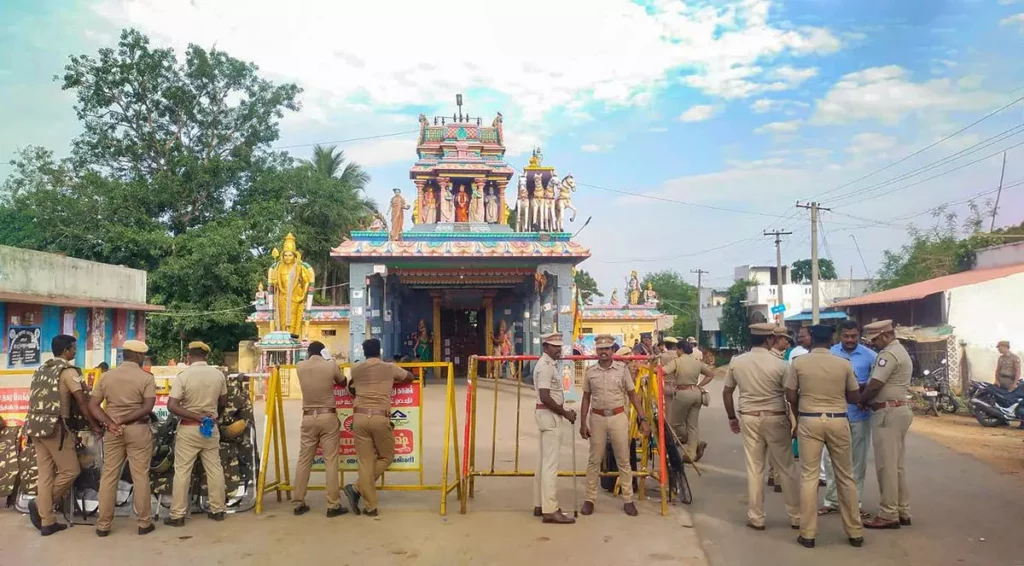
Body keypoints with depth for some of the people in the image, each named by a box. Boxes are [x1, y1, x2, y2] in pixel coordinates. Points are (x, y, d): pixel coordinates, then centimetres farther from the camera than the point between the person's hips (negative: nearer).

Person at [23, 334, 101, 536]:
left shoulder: (41, 369, 17)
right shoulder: (68, 371, -7)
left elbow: (37, 399, 20)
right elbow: (81, 402, -8)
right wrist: (94, 425, 0)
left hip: (36, 426, 8)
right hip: (55, 426, -8)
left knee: (45, 474, 9)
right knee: (70, 470, 2)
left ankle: (46, 522, 10)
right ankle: (39, 504, 4)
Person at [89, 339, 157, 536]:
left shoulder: (107, 376, 6)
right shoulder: (146, 378, -6)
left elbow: (93, 405, 0)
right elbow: (148, 408, -16)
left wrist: (109, 423, -9)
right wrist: (124, 420, -10)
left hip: (113, 431, 4)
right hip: (138, 430, -3)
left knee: (109, 476, 9)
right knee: (140, 476, 3)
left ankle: (103, 524, 14)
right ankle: (144, 523, 10)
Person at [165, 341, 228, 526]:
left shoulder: (184, 376, -13)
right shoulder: (218, 375, -2)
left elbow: (172, 406, -18)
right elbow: (223, 402, 9)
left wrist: (196, 416, -16)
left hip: (188, 429, -3)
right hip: (211, 427, 3)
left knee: (182, 471, 3)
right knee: (214, 469, 10)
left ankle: (177, 515, 6)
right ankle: (218, 509, 17)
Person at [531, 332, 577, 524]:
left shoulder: (548, 364, 15)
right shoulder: (545, 366, -17)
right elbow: (545, 398, -24)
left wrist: (564, 412, 10)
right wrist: (565, 413, -16)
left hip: (548, 415, 11)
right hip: (549, 415, -11)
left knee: (544, 462, 14)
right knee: (550, 464, -9)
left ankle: (540, 505, 21)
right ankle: (550, 510, -6)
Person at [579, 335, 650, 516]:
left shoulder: (622, 369, -2)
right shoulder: (590, 371, 2)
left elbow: (632, 395, 2)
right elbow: (586, 398, 8)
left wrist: (643, 419, -3)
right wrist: (583, 423, 4)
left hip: (618, 417, -1)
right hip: (597, 418, 1)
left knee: (623, 460, 6)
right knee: (594, 460, 8)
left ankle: (628, 500, 15)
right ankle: (589, 499, 16)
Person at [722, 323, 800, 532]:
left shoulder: (736, 362, -1)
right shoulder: (779, 364, -12)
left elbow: (727, 392, 6)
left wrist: (731, 417, 17)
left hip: (749, 418, 3)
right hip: (775, 419, -2)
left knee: (754, 469, 8)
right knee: (786, 469, 10)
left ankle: (756, 518, 13)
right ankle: (796, 516, 20)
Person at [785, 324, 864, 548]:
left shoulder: (798, 363, -4)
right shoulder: (844, 364, -1)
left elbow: (791, 397, -1)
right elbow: (855, 398, 7)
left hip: (809, 421, -1)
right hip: (838, 421, 1)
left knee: (809, 476, 3)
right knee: (845, 477, 13)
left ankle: (808, 534, 5)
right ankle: (855, 532, 21)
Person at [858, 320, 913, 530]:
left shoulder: (888, 354, -15)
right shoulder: (901, 352, 19)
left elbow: (874, 386, -18)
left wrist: (860, 401, -1)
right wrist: (867, 399, 8)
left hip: (888, 413, -11)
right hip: (898, 410, 11)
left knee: (886, 465, -5)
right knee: (896, 464, 14)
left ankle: (889, 514, 1)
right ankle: (902, 511, 20)